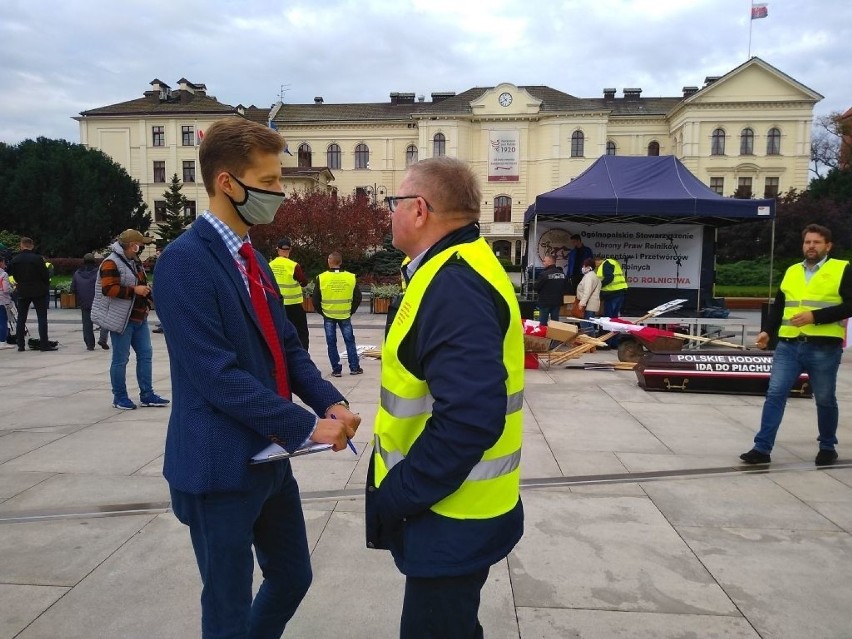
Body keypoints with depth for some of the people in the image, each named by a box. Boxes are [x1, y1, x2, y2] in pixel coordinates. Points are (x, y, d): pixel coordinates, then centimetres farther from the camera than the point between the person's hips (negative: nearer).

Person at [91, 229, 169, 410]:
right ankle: (120, 398, 10)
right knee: (120, 359, 0)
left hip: (139, 318, 9)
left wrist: (146, 291, 13)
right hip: (121, 319, -9)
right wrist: (134, 290, -23)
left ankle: (147, 395, 15)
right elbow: (109, 289, -24)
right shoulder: (111, 263, -13)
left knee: (145, 355, 9)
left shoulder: (135, 262, 17)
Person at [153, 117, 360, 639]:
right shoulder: (185, 261, -18)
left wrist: (332, 402, -7)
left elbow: (288, 348, 9)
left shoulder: (253, 260, 9)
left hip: (268, 456, 8)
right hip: (219, 466, -8)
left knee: (293, 577, 22)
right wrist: (307, 426, -21)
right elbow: (218, 377, -24)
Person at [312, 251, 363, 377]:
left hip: (328, 316, -1)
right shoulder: (351, 277, -5)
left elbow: (316, 300, -4)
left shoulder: (321, 278, -9)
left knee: (331, 343, 8)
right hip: (345, 315, 1)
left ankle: (336, 369, 10)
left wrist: (322, 312, 10)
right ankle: (354, 368, 15)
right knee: (350, 341, 12)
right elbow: (358, 298, 1)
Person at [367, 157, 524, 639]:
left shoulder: (453, 286, -25)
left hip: (452, 515, -9)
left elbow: (470, 417, -33)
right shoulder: (455, 271, 8)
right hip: (456, 508, 10)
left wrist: (397, 496, -21)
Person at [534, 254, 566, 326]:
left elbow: (536, 288, -12)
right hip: (557, 302, 6)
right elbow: (564, 288, 11)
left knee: (542, 323, 1)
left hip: (545, 302, -6)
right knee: (555, 322, 11)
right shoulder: (562, 273, 4)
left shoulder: (544, 274, -18)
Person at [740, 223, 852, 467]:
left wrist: (815, 316, -18)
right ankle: (762, 448, 0)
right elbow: (778, 306, 18)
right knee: (775, 394, -3)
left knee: (825, 400, 10)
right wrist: (767, 331, 5)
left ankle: (828, 447, 30)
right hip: (788, 346, 4)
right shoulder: (791, 271, 15)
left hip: (824, 348, -4)